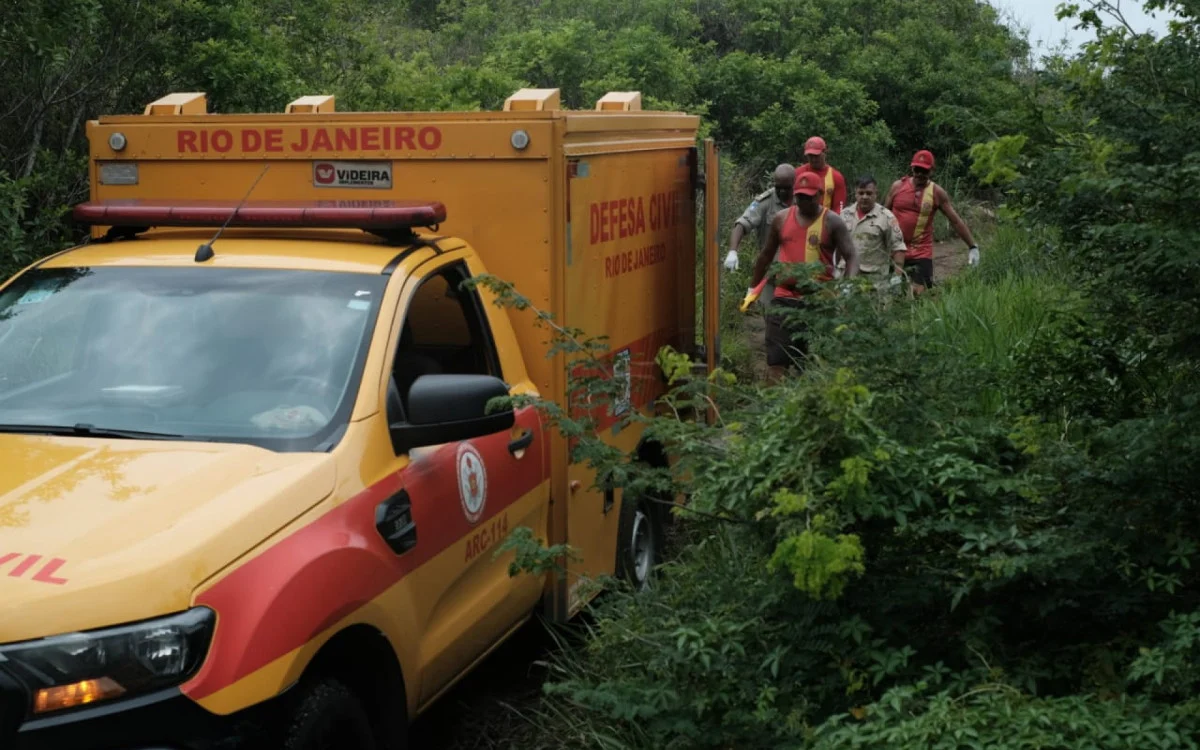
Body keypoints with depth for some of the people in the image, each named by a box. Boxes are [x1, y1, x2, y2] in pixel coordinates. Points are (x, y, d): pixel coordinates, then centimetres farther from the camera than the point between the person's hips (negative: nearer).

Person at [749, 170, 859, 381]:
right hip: (785, 298, 2)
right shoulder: (781, 219, 8)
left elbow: (851, 256, -5)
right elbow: (767, 254, 19)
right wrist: (753, 287, 24)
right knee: (776, 360, -3)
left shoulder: (832, 222, -1)